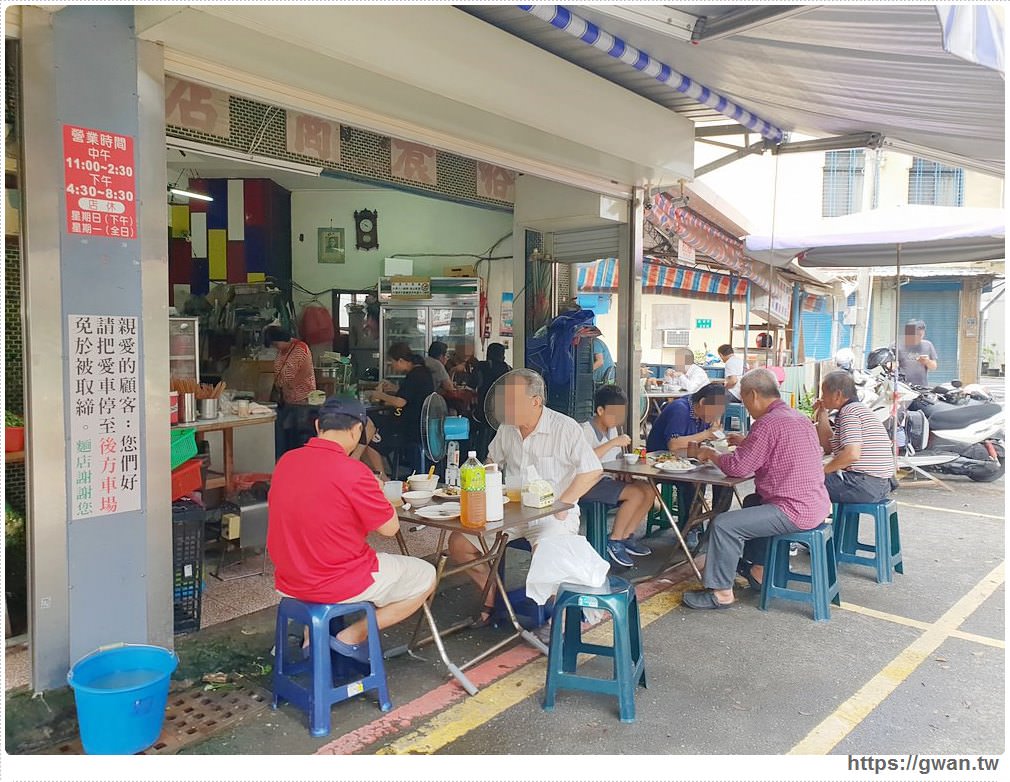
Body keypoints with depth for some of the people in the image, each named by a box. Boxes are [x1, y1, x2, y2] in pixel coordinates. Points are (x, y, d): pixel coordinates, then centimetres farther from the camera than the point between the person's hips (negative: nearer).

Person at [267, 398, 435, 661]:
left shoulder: (286, 461, -2)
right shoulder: (353, 472, -22)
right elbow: (390, 528, -11)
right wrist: (378, 492, 6)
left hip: (288, 582, 7)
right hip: (339, 585, -7)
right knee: (425, 576, 11)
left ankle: (312, 638, 25)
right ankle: (352, 637, 7)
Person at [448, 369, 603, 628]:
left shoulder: (565, 429, -12)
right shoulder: (507, 428, 6)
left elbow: (593, 471, -12)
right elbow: (493, 460, 24)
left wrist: (561, 505, -16)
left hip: (553, 516, -6)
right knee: (458, 543, -6)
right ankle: (494, 598, 10)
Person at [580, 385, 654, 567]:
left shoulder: (612, 428, 12)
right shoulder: (586, 430, -15)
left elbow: (616, 459, 21)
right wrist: (612, 442, -30)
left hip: (605, 479, 9)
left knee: (648, 491, -6)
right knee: (636, 494, -22)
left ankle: (625, 536, 6)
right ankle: (614, 541, -8)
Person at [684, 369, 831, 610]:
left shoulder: (768, 423, -19)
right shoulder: (800, 418, 12)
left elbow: (737, 467, -17)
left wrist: (711, 455, 1)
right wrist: (746, 442, 21)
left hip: (795, 511, -11)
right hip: (817, 505, 11)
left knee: (723, 525, -13)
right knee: (752, 502, 32)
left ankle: (721, 593, -1)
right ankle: (758, 569, 35)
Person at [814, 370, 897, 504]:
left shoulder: (849, 412, -12)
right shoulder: (858, 408, 20)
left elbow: (852, 454, -25)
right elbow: (828, 447, 20)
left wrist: (822, 471, -15)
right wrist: (822, 414, 21)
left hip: (863, 486, -11)